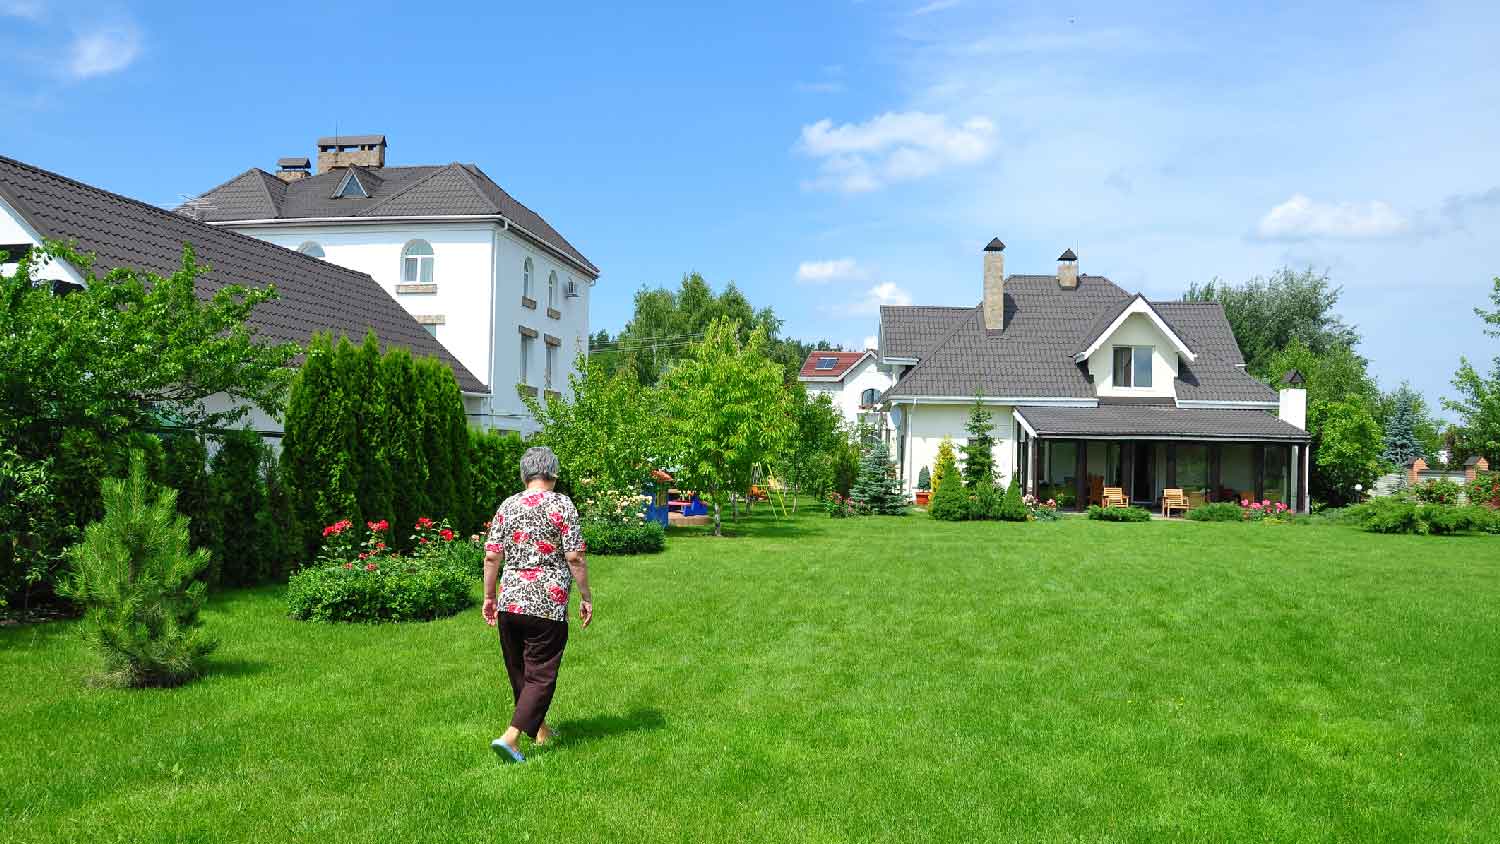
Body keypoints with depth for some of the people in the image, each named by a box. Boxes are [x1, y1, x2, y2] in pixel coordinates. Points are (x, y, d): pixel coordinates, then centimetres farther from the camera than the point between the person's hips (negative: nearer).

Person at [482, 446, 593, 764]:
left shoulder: (507, 506, 7)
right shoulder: (562, 505, -6)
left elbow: (492, 556, 5)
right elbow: (575, 557, -10)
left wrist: (489, 596, 15)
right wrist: (586, 597, -1)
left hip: (509, 602, 5)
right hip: (547, 605, -5)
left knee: (519, 671, 19)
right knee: (541, 675, 2)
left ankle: (538, 728, 34)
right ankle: (511, 737, -10)